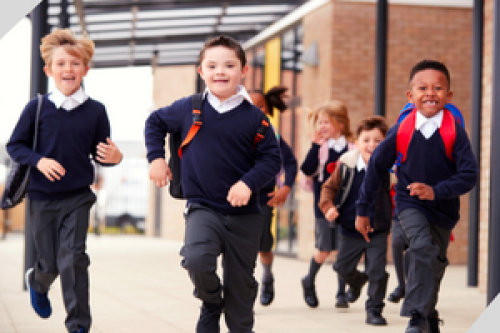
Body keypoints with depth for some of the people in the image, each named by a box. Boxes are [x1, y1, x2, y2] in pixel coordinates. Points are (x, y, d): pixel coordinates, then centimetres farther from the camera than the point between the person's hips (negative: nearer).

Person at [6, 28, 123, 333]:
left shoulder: (95, 111, -3)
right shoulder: (37, 108, -6)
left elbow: (99, 153, 5)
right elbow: (15, 145, 0)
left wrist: (114, 157, -18)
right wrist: (39, 160, -18)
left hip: (78, 197, 0)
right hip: (43, 198, 0)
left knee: (73, 259, -11)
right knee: (51, 263, 10)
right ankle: (37, 282, 48)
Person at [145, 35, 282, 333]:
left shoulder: (254, 118, -4)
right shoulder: (188, 109, -1)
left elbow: (272, 158, -2)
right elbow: (155, 122, 17)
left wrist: (248, 183, -18)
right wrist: (156, 157, 5)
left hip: (244, 216, 1)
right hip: (203, 209, 0)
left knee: (241, 284, 7)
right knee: (197, 259, -27)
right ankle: (211, 303, 4)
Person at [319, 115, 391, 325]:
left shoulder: (388, 167, -9)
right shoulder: (346, 165, -8)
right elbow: (330, 187, 1)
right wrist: (328, 206, -15)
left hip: (378, 231, -2)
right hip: (350, 230, 2)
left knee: (377, 272, -5)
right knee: (343, 268, 12)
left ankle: (374, 310, 11)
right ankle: (357, 282, 47)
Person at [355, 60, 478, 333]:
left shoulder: (454, 132, -16)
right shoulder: (401, 130, -14)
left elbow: (469, 175, -19)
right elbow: (376, 167, -3)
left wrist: (436, 190, -34)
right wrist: (362, 210, 2)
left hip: (443, 208, 2)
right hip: (410, 204, -2)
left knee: (435, 264, 15)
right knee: (423, 249, -26)